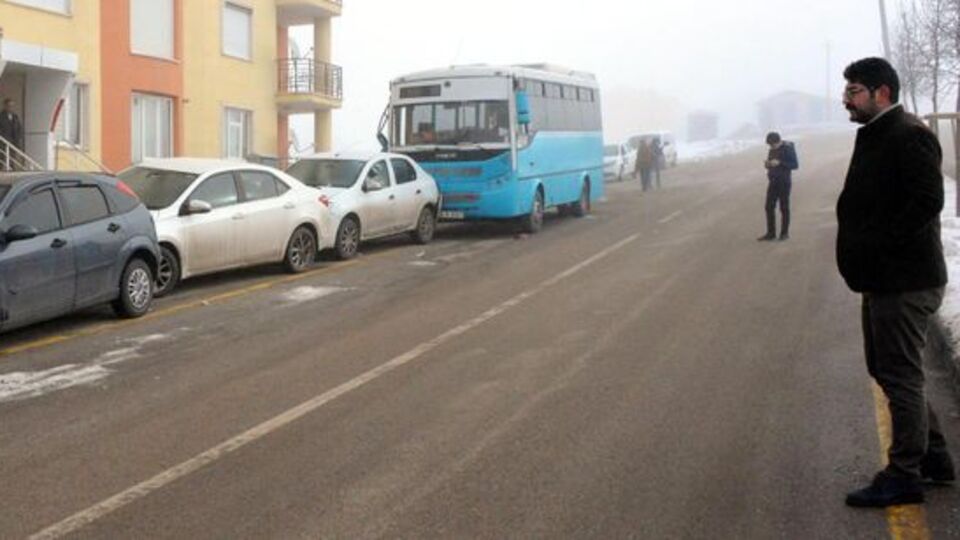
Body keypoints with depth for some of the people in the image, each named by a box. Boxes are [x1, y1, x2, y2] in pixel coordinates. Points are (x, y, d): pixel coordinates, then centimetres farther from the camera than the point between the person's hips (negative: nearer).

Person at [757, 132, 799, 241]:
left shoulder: (788, 149, -10)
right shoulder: (772, 150, 11)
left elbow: (795, 165, -13)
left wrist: (779, 163, -22)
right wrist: (767, 164, -4)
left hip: (784, 182, -7)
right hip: (773, 182, 7)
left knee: (784, 208, 1)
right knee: (769, 207, 2)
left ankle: (785, 233, 11)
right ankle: (771, 233, 7)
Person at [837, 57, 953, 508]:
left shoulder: (909, 137, -15)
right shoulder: (876, 135, 15)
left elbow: (928, 200, -24)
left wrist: (879, 246, -22)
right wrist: (856, 245, 10)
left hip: (904, 281, -10)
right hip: (881, 279, 10)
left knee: (901, 377, -2)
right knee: (887, 370, 18)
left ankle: (904, 475, 9)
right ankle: (934, 457, 31)